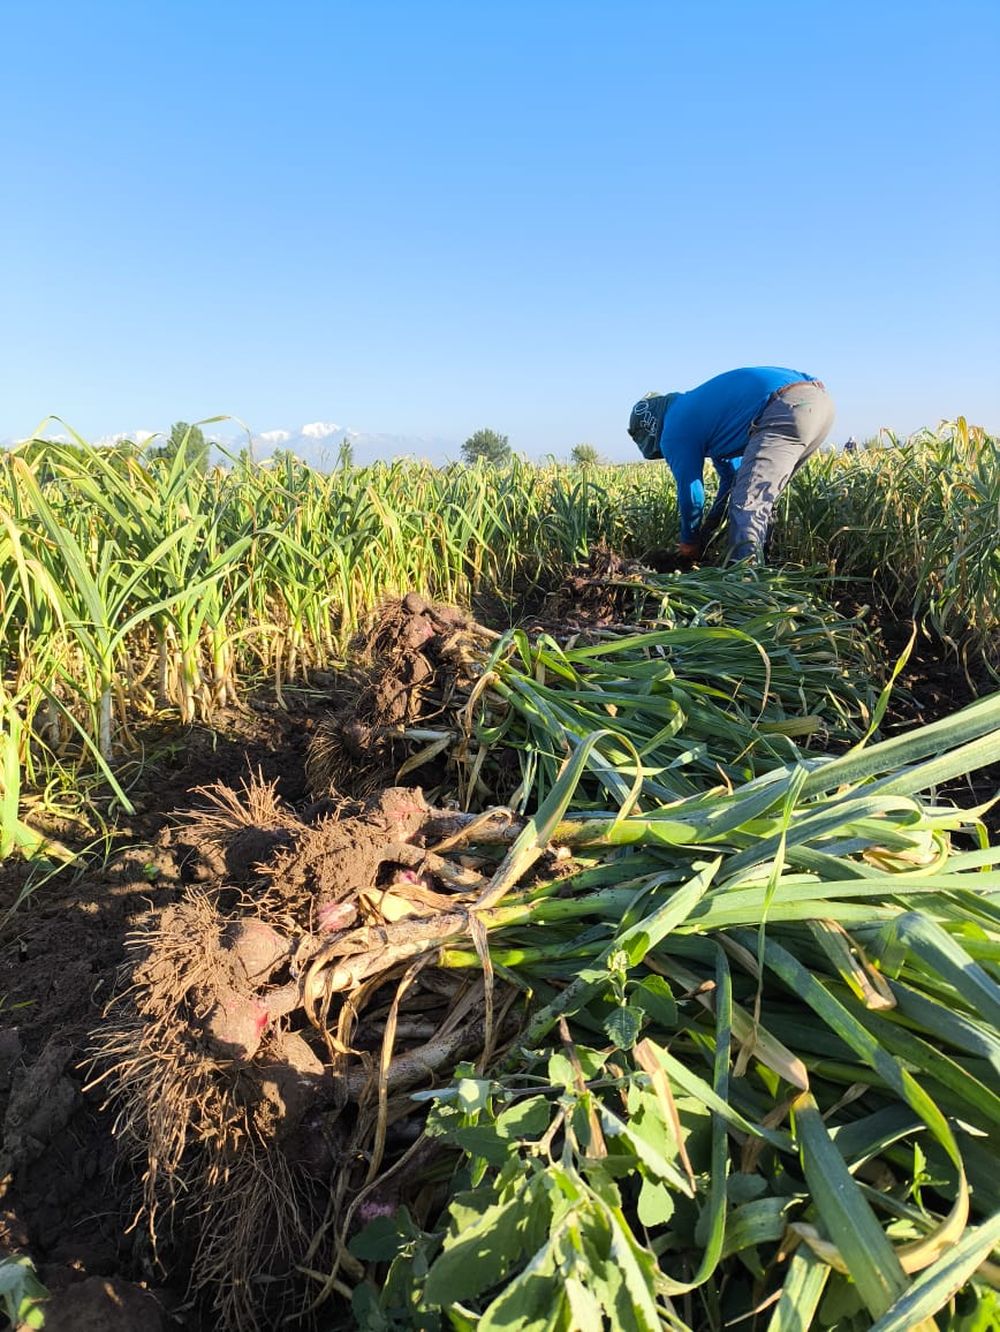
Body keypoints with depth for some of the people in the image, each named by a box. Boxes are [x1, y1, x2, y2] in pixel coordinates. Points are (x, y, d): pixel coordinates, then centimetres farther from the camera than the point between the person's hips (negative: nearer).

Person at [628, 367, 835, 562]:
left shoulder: (676, 431, 4)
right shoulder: (699, 408, 32)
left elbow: (690, 492, 8)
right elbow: (733, 472, 37)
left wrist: (690, 542, 24)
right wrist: (711, 526, 41)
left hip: (785, 410, -10)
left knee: (748, 504, -15)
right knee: (761, 498, 20)